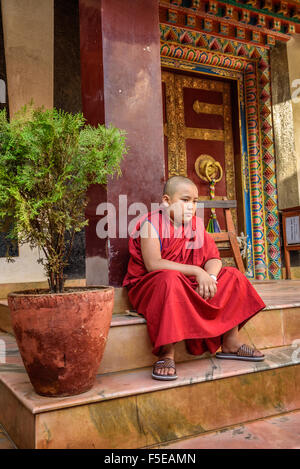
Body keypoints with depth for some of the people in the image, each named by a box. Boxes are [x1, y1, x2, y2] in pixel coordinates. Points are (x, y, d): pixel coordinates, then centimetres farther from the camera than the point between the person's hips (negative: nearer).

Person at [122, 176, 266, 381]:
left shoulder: (196, 223, 6)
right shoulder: (152, 223, -14)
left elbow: (214, 258, 0)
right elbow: (153, 264, -28)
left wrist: (210, 276, -24)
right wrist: (197, 271, -31)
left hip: (189, 285, 7)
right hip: (149, 285, -7)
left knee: (232, 276, -1)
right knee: (171, 279, -40)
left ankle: (230, 343, 2)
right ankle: (167, 354, -33)